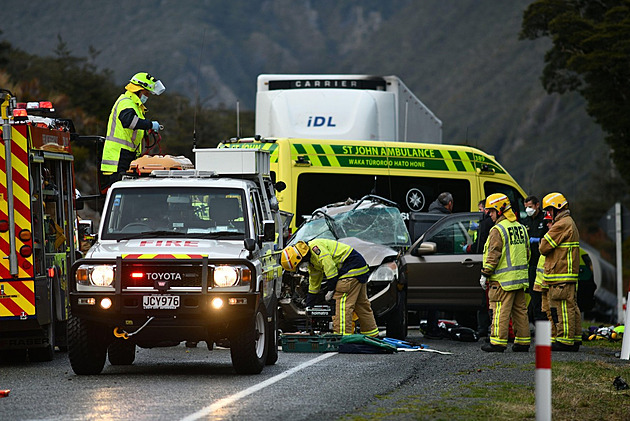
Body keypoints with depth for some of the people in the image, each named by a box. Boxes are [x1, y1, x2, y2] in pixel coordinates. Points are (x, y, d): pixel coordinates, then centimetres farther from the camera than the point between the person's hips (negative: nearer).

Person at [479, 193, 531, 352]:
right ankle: (523, 342, 13)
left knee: (500, 311, -6)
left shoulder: (498, 230, -12)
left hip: (503, 279, -8)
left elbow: (493, 255, -15)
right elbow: (527, 253, 20)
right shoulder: (520, 228, 14)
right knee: (520, 310, 11)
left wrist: (485, 274, -9)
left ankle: (498, 342, -7)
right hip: (520, 279, 8)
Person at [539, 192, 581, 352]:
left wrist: (543, 240, 7)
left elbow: (544, 247, -13)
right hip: (570, 274, 10)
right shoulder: (570, 223, 20)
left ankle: (565, 340, -8)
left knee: (562, 308, -8)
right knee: (572, 307, 11)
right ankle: (575, 340, 13)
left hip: (560, 276, -10)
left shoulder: (561, 225, -14)